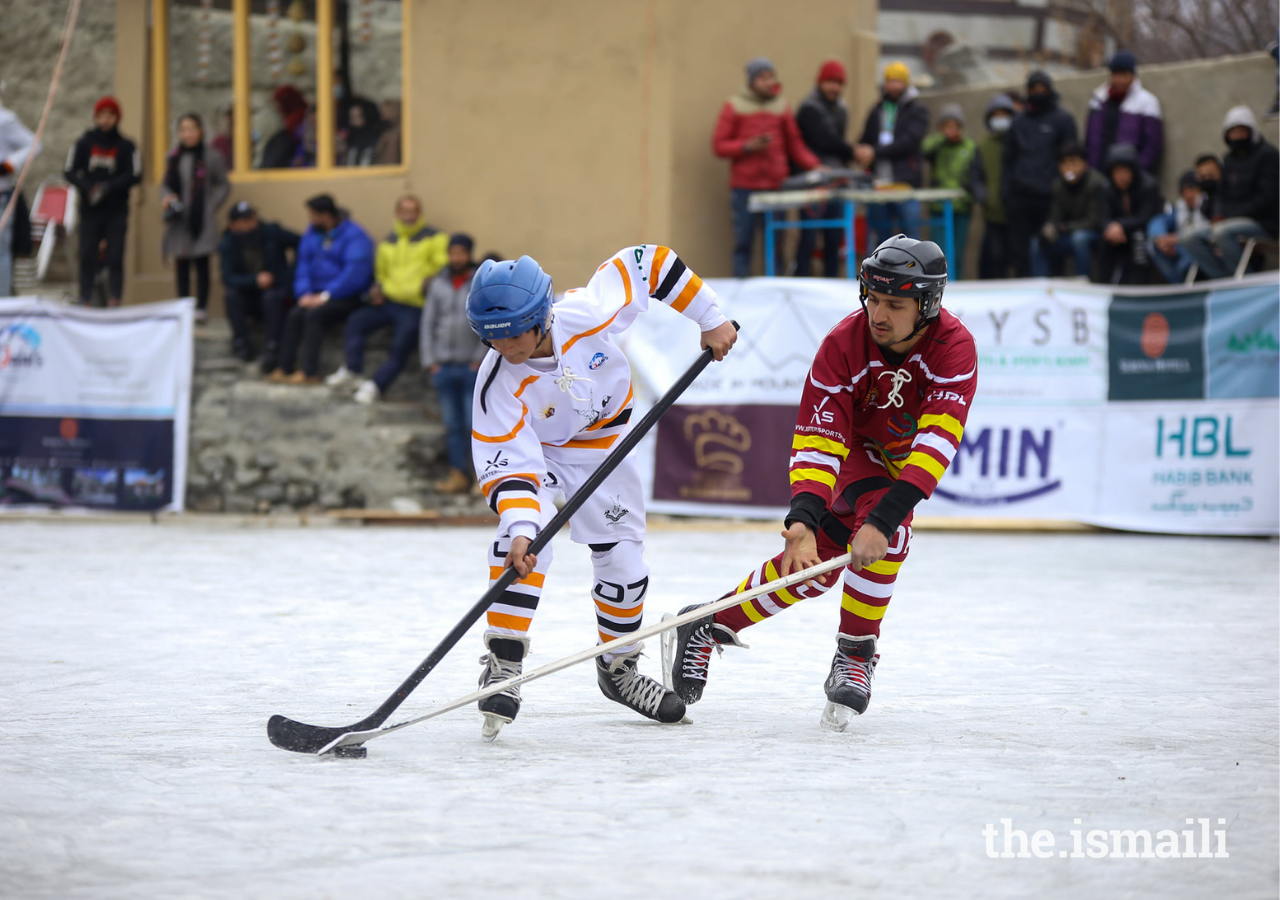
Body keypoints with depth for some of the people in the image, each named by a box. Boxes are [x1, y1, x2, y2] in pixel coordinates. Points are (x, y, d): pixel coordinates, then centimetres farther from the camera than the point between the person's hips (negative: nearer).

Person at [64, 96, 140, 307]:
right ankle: (85, 301, 5)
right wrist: (89, 188, -16)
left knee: (115, 258, -5)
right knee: (87, 256, 0)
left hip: (117, 212, -1)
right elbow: (70, 172, 2)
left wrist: (108, 187, -16)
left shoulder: (126, 146, 1)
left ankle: (114, 301, -4)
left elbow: (135, 176, -4)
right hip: (90, 211, 1)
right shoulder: (84, 143, 5)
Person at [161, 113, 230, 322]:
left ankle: (201, 307, 0)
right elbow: (167, 185, 18)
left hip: (202, 219, -4)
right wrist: (167, 198, -2)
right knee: (182, 265, 6)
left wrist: (211, 206, -7)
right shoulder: (173, 157, 10)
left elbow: (223, 186, 2)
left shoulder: (211, 157, -2)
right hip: (179, 219, 4)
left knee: (202, 263, -3)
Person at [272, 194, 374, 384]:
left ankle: (309, 372, -28)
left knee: (314, 315, -30)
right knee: (295, 314, -22)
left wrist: (325, 296, -22)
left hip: (348, 297, -6)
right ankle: (285, 368, -20)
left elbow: (355, 273, -21)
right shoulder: (313, 233, 12)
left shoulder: (354, 235, -11)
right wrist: (305, 294, -6)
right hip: (320, 295, 6)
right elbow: (303, 267, 12)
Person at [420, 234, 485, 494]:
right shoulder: (438, 285, 10)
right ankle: (459, 474, 8)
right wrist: (430, 362, 4)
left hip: (473, 367, -4)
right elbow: (428, 324, 12)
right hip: (444, 367, 4)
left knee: (474, 424, -7)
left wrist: (480, 360, -10)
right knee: (452, 425, 5)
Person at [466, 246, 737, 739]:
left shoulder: (589, 312, -33)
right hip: (532, 449, -2)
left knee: (623, 561, 5)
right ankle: (503, 663, -22)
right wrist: (520, 529, -52)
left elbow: (647, 262, -19)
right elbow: (509, 468, -36)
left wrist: (711, 320, -16)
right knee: (522, 537, -29)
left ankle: (618, 668, 28)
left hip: (603, 446, 3)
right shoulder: (497, 385, -34)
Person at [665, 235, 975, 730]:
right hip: (855, 446, -2)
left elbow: (937, 442, -42)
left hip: (905, 456, 2)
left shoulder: (953, 346, -32)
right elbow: (818, 440, -33)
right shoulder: (842, 345, -31)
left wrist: (883, 520, -52)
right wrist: (803, 518, -49)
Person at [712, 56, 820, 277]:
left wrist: (815, 167, 0)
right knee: (743, 243, -2)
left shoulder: (781, 106, 13)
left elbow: (796, 146, 15)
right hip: (744, 187, -2)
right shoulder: (734, 107, 5)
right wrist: (748, 146, -11)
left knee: (776, 243, -2)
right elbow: (718, 146, 3)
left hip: (776, 185, 2)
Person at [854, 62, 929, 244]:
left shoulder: (917, 111, 2)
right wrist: (860, 154, -7)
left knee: (910, 234, -6)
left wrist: (875, 152, -16)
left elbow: (909, 141, -11)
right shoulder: (877, 110, 16)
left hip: (905, 183, -5)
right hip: (879, 182, 5)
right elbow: (866, 140, 17)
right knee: (882, 234, 7)